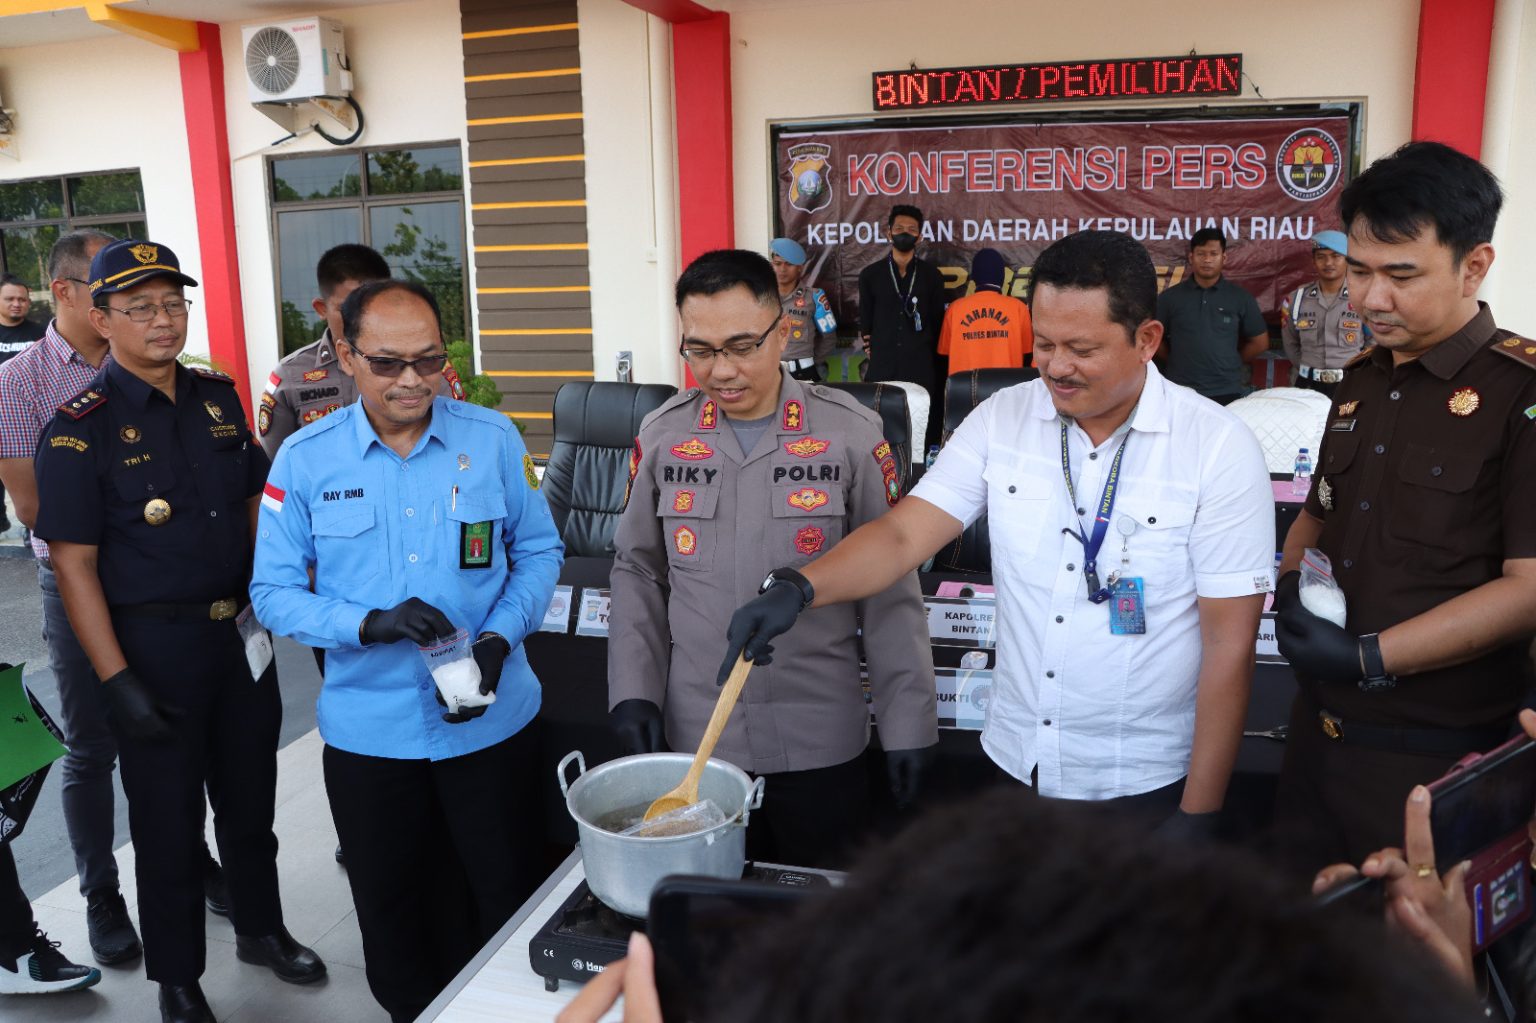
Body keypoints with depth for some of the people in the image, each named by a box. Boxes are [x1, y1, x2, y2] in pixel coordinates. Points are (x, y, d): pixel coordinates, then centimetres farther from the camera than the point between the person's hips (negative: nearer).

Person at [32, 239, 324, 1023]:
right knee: (167, 817, 10)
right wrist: (118, 682, -17)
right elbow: (73, 565, -13)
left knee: (250, 795, 19)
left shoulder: (219, 398, 4)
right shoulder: (79, 430, -12)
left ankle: (261, 929, 41)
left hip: (241, 631, 5)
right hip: (153, 645, -5)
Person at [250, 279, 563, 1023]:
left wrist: (499, 639, -15)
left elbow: (538, 551, 1)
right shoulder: (305, 459, -6)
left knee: (512, 898, 15)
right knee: (391, 909, 20)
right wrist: (370, 624, -22)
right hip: (369, 730, 1)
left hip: (490, 719, 0)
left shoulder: (493, 438, -6)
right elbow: (274, 591, -6)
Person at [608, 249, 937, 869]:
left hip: (820, 745, -2)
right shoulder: (661, 435, 0)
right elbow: (638, 572, 9)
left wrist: (908, 722, -3)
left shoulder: (850, 433, -7)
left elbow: (890, 588, -3)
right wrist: (633, 691, 1)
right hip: (696, 741, 2)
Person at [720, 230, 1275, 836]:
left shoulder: (1219, 448, -13)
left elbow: (1229, 645, -12)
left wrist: (1198, 815, -11)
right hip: (1014, 764, 3)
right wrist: (796, 590, -29)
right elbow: (904, 534, -11)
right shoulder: (1001, 419, -4)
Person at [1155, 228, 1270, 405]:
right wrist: (1176, 363, 5)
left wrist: (1232, 364, 7)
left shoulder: (1240, 298, 3)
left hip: (1226, 393, 0)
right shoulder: (1170, 297, 2)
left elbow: (1260, 342, 10)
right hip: (1181, 392, 0)